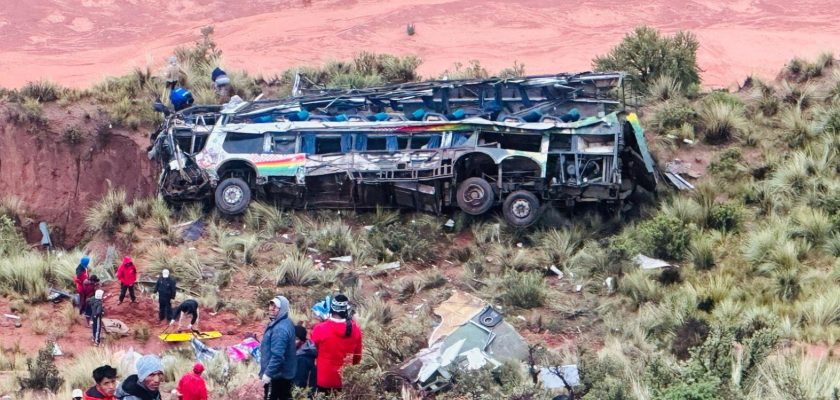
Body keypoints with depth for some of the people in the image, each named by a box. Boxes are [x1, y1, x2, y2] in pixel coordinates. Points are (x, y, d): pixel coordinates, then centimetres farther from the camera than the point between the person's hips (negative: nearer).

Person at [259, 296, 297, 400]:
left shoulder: (280, 328, -25)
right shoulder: (286, 322, 10)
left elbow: (277, 355, -30)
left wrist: (268, 373, -25)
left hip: (276, 374, -11)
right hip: (285, 372, 11)